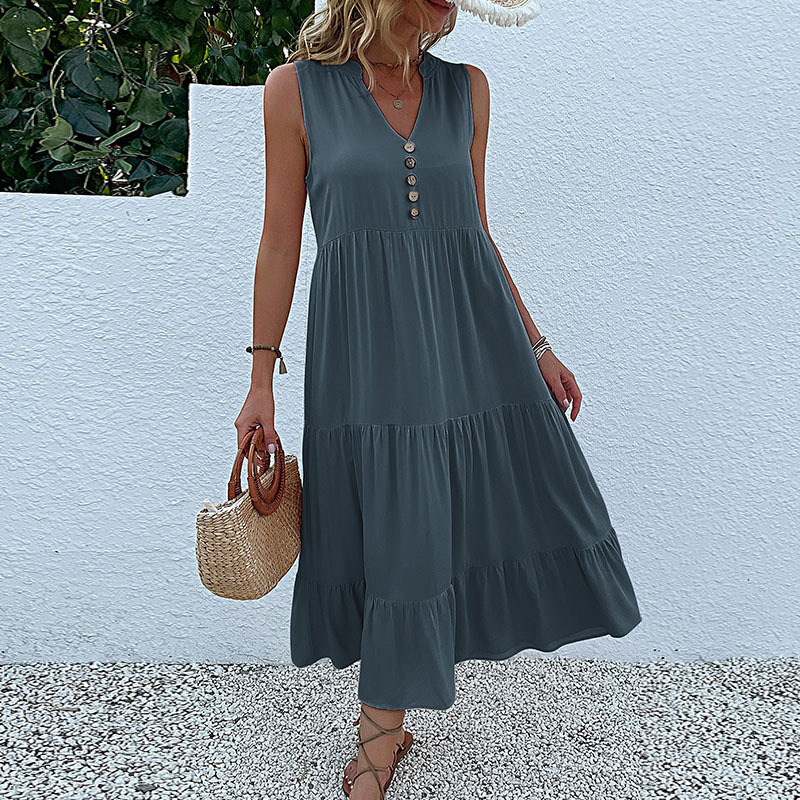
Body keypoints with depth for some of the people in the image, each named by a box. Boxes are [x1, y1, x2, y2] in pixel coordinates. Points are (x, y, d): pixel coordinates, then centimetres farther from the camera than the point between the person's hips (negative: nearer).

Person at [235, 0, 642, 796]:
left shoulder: (466, 88, 11)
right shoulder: (296, 88, 1)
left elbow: (476, 232, 12)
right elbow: (280, 240, 1)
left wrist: (535, 347, 10)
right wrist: (261, 380, -2)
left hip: (468, 336, 5)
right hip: (364, 342, -4)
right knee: (390, 533, 2)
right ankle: (385, 727, 27)